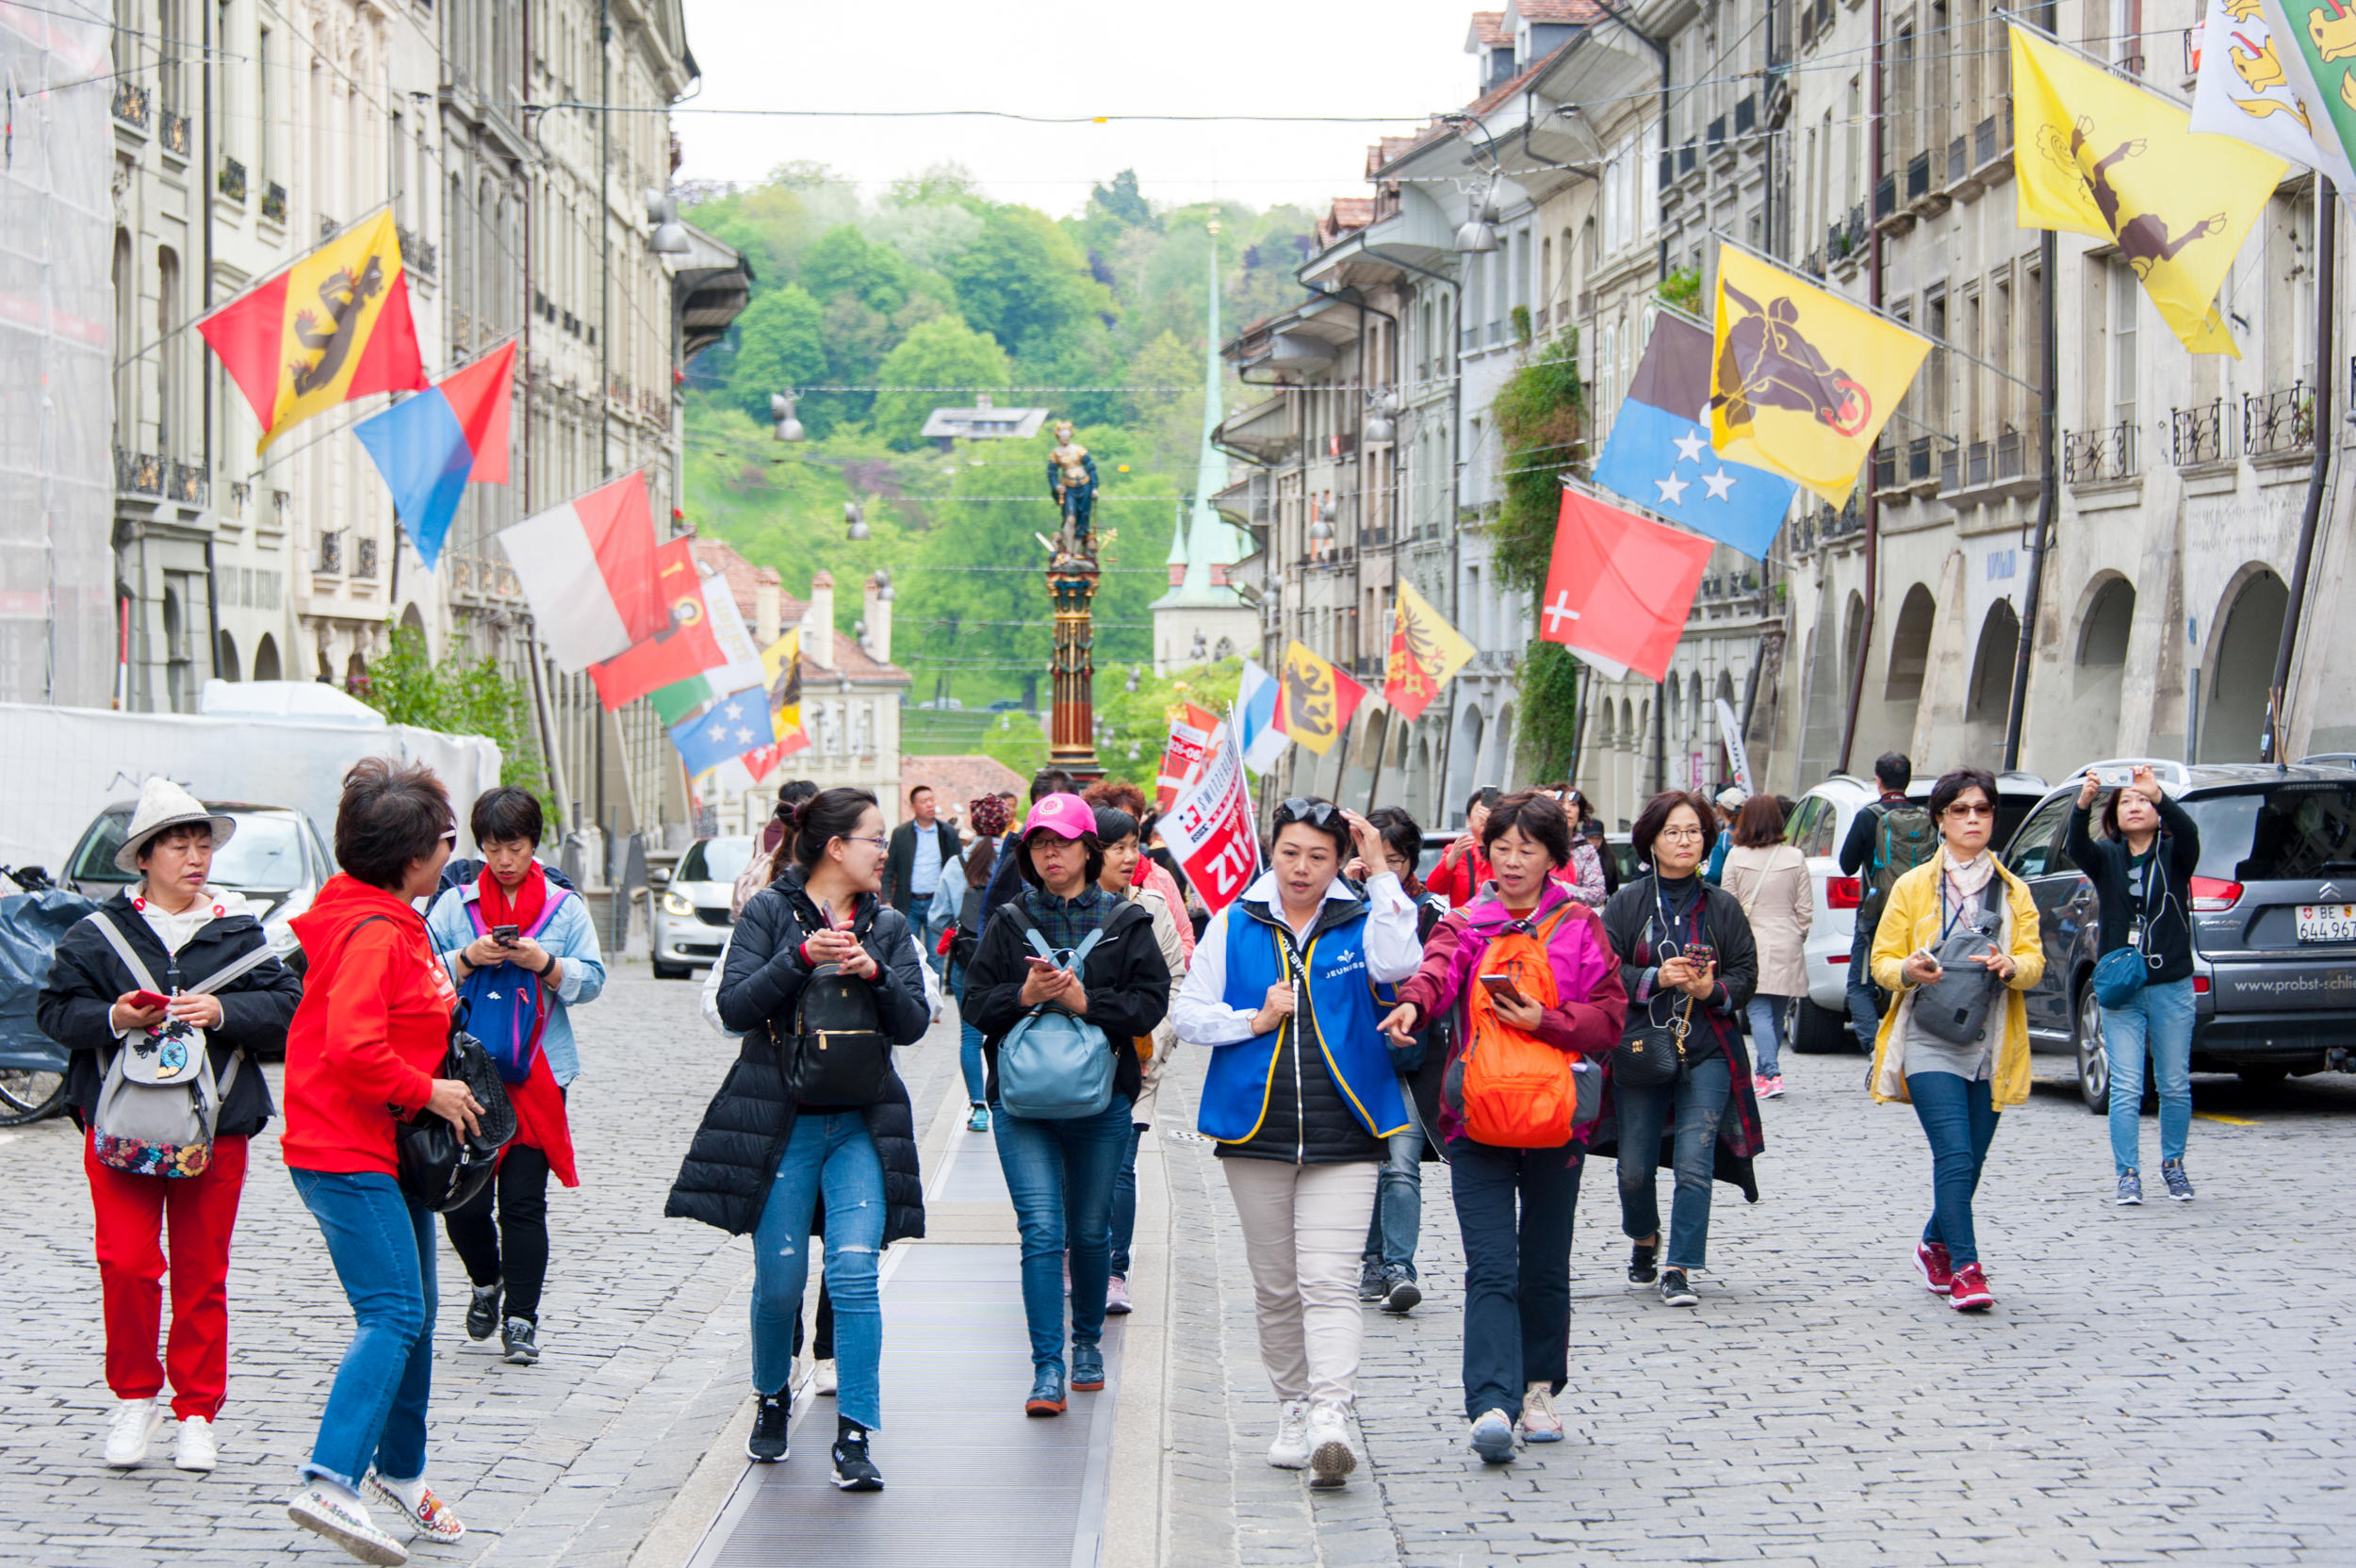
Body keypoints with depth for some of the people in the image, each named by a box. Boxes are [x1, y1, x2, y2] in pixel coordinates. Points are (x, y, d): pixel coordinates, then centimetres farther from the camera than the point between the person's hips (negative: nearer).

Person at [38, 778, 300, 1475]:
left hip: (215, 1124, 1)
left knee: (202, 1274, 5)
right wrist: (112, 1019, -14)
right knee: (126, 1262, -9)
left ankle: (196, 1414, 15)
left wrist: (222, 1012, -15)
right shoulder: (99, 934, 3)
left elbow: (287, 1005, 0)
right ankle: (135, 1397, 10)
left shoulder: (238, 931, 6)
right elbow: (55, 1009, 3)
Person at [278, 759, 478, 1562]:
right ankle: (331, 1484, -24)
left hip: (390, 1149, 11)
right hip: (348, 1155, -11)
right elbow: (353, 1048, -29)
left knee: (413, 1315, 17)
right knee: (392, 1315, -18)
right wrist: (427, 1092, -18)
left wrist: (436, 1089, 11)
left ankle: (399, 1471, 30)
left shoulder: (394, 923, 15)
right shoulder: (373, 932, -19)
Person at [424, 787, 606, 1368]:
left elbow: (591, 980, 2)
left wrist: (543, 963, -14)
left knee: (524, 1201, -4)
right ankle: (486, 1283, 27)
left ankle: (520, 1320, 3)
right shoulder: (454, 904, 7)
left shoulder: (564, 906, 7)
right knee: (464, 1200, -2)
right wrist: (468, 959, -14)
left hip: (537, 1073, -1)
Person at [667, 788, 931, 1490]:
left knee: (854, 1271, -12)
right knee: (779, 1280, 3)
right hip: (780, 1120, -2)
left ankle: (855, 1434, -9)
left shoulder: (887, 925, 10)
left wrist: (874, 973, -15)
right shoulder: (771, 912, 0)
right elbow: (734, 1008, -9)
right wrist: (801, 957, -20)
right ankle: (772, 1401, 29)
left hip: (859, 1123, 2)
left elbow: (913, 1023, 2)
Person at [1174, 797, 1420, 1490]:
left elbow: (1399, 965, -19)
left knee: (1327, 1280, -14)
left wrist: (1381, 873, -15)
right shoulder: (1234, 925, 7)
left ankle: (1331, 1416, -23)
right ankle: (1293, 1410, 24)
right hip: (1256, 1129, 3)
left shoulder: (1359, 920, 3)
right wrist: (1254, 1021, -8)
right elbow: (1190, 1015, 7)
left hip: (1342, 1132, -3)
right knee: (1274, 1285, 10)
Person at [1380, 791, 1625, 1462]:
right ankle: (1492, 1406, -19)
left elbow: (1610, 1015, 1)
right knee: (1491, 1268, -11)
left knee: (1545, 1267, 10)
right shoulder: (1466, 924, 7)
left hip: (1556, 1117, 1)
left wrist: (1543, 1021, -14)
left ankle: (1538, 1389, 25)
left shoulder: (1578, 926, 7)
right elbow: (1437, 970, -14)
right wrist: (1413, 1003, -36)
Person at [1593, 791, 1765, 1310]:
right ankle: (1644, 1239, 35)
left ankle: (1680, 1268, -2)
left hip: (1706, 1053, 0)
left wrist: (1715, 990, -14)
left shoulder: (1722, 907, 6)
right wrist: (1656, 978, -15)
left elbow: (1746, 974, 6)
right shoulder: (1627, 903, 3)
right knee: (1635, 1166, 4)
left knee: (1694, 1164, -11)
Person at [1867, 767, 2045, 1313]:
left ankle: (1936, 1245, 30)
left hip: (1991, 1045, 3)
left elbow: (2034, 960, 4)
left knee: (1970, 1160, 7)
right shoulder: (1913, 887, 6)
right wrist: (1908, 971, -18)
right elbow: (1882, 961, 5)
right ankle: (1965, 1269, -15)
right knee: (1954, 1155, -16)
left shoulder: (2014, 892, 13)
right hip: (1930, 1039, -3)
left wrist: (2010, 966, -19)